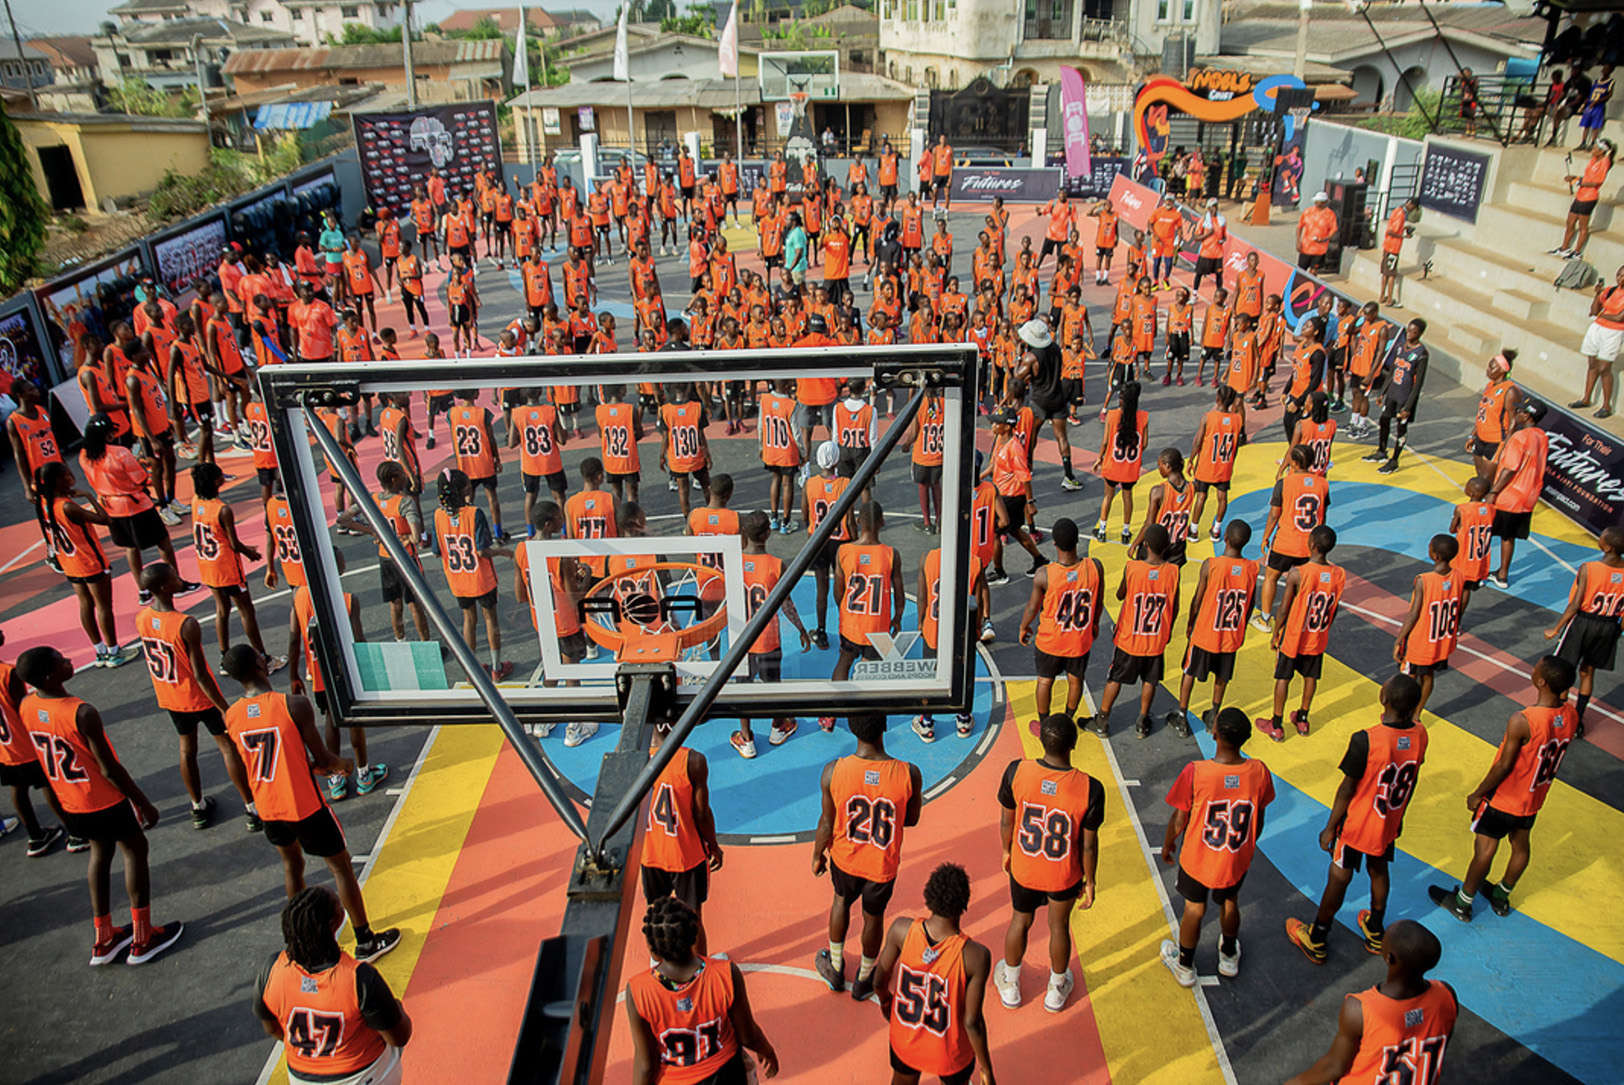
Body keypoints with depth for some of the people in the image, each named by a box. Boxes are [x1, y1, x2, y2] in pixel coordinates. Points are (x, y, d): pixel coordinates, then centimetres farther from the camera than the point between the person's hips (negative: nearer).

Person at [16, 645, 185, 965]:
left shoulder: (25, 707, -9)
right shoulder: (82, 714, -32)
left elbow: (46, 754, 7)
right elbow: (110, 770, -24)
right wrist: (144, 803, -12)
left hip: (69, 802, 7)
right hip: (105, 799, -7)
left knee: (100, 852, 24)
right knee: (134, 851, 13)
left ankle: (104, 940, 34)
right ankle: (143, 939, 21)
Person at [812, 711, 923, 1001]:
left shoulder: (833, 771, -28)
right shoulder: (910, 774, -27)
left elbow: (827, 823, -13)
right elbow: (911, 820, -8)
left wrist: (817, 855, 6)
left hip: (845, 858, 1)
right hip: (883, 865, 0)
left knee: (842, 900, 31)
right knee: (874, 916, 26)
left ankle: (835, 969, 51)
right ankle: (864, 980, 50)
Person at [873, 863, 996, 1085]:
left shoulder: (902, 929, -26)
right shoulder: (975, 956, -33)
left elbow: (879, 981, -9)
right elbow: (972, 1023, -23)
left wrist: (885, 1000, 14)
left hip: (905, 1039, 2)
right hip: (949, 1052, -2)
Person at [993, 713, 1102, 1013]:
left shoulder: (1016, 771, -25)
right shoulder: (1090, 788, -29)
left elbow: (1006, 820, -9)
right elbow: (1088, 844, -16)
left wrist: (1007, 851, 11)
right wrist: (1090, 881, 2)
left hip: (1023, 867, 1)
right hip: (1065, 875, -1)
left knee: (1021, 921, 27)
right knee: (1059, 926, 26)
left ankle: (1010, 987, 49)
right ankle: (1056, 990, 50)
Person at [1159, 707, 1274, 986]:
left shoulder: (1195, 772, -31)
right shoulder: (1259, 772, -22)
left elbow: (1179, 820, -17)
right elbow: (1258, 819, -4)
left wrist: (1167, 844, 4)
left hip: (1198, 859, -2)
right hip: (1237, 859, 2)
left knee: (1194, 910, 21)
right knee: (1229, 903, 29)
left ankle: (1185, 966, 43)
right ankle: (1229, 958, 53)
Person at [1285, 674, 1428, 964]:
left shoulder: (1366, 741, -33)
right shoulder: (1420, 735, -15)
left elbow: (1347, 790, -22)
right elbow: (1411, 781, 1)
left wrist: (1330, 828, -8)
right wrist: (1399, 815, 18)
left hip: (1357, 823, -5)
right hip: (1390, 822, 5)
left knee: (1340, 877, 11)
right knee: (1379, 871, 25)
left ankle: (1316, 940, 29)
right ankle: (1375, 933, 46)